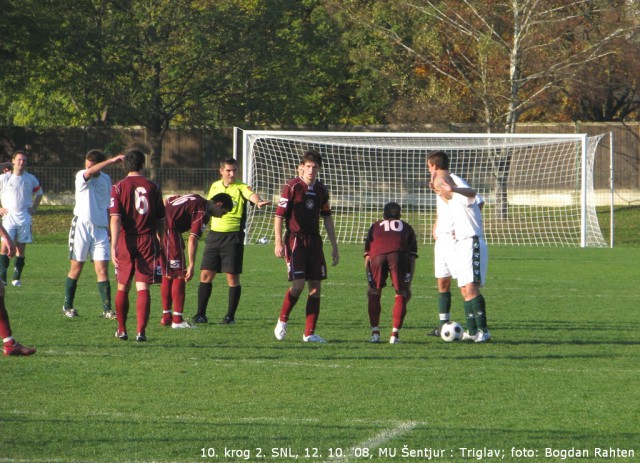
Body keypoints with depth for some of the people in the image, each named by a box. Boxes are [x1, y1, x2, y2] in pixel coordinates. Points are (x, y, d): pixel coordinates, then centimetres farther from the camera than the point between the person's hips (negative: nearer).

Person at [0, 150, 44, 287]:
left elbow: (39, 193, 23)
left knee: (21, 248, 2)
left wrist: (34, 208, 11)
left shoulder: (31, 179, 8)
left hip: (25, 219, 2)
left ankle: (17, 278, 6)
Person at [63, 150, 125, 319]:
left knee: (102, 270, -3)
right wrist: (112, 160, -38)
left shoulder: (106, 179, 9)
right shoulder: (81, 176, -5)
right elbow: (90, 173, -31)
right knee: (76, 268, 3)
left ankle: (107, 309, -5)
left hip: (100, 229, 3)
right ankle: (68, 306, 16)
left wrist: (109, 229, 18)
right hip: (82, 226, -3)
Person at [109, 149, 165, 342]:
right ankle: (141, 331, -11)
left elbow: (115, 218, -12)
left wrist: (113, 247, -16)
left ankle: (122, 330, 22)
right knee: (143, 288, -1)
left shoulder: (119, 187, -3)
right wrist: (160, 242, 23)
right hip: (148, 240, 0)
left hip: (126, 240, 0)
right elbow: (161, 220, 8)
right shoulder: (153, 187, 2)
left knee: (123, 288, 13)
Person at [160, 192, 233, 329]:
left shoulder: (196, 199, 19)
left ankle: (166, 317, 20)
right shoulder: (203, 213, -9)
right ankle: (177, 320, -3)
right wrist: (191, 265, -15)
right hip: (169, 230, -9)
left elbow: (167, 200, 27)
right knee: (179, 275, -2)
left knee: (167, 275, 17)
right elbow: (192, 239, -16)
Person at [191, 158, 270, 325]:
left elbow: (251, 195, -30)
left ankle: (230, 316, 7)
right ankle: (201, 314, 11)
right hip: (214, 234, 5)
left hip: (233, 236, -5)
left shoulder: (240, 188, -8)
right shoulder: (215, 186, 9)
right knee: (206, 274, 3)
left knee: (233, 277, -2)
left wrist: (258, 201, -52)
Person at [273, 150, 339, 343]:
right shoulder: (291, 187, -7)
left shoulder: (321, 190, 10)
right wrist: (278, 242, -16)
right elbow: (279, 215, -8)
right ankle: (282, 321, 8)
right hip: (295, 240, -5)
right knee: (298, 284, -15)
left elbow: (327, 218, 18)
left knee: (316, 287, 0)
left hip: (314, 242, 5)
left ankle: (309, 333, 4)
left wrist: (334, 246, 17)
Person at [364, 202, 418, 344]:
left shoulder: (375, 227, 38)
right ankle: (395, 334, 8)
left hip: (377, 254, 1)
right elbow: (412, 257, 24)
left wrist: (370, 282, 33)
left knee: (374, 293, 22)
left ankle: (375, 332, 19)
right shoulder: (406, 227, 36)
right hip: (398, 255, -1)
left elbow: (367, 257, 30)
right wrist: (408, 284, 23)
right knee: (401, 294, 15)